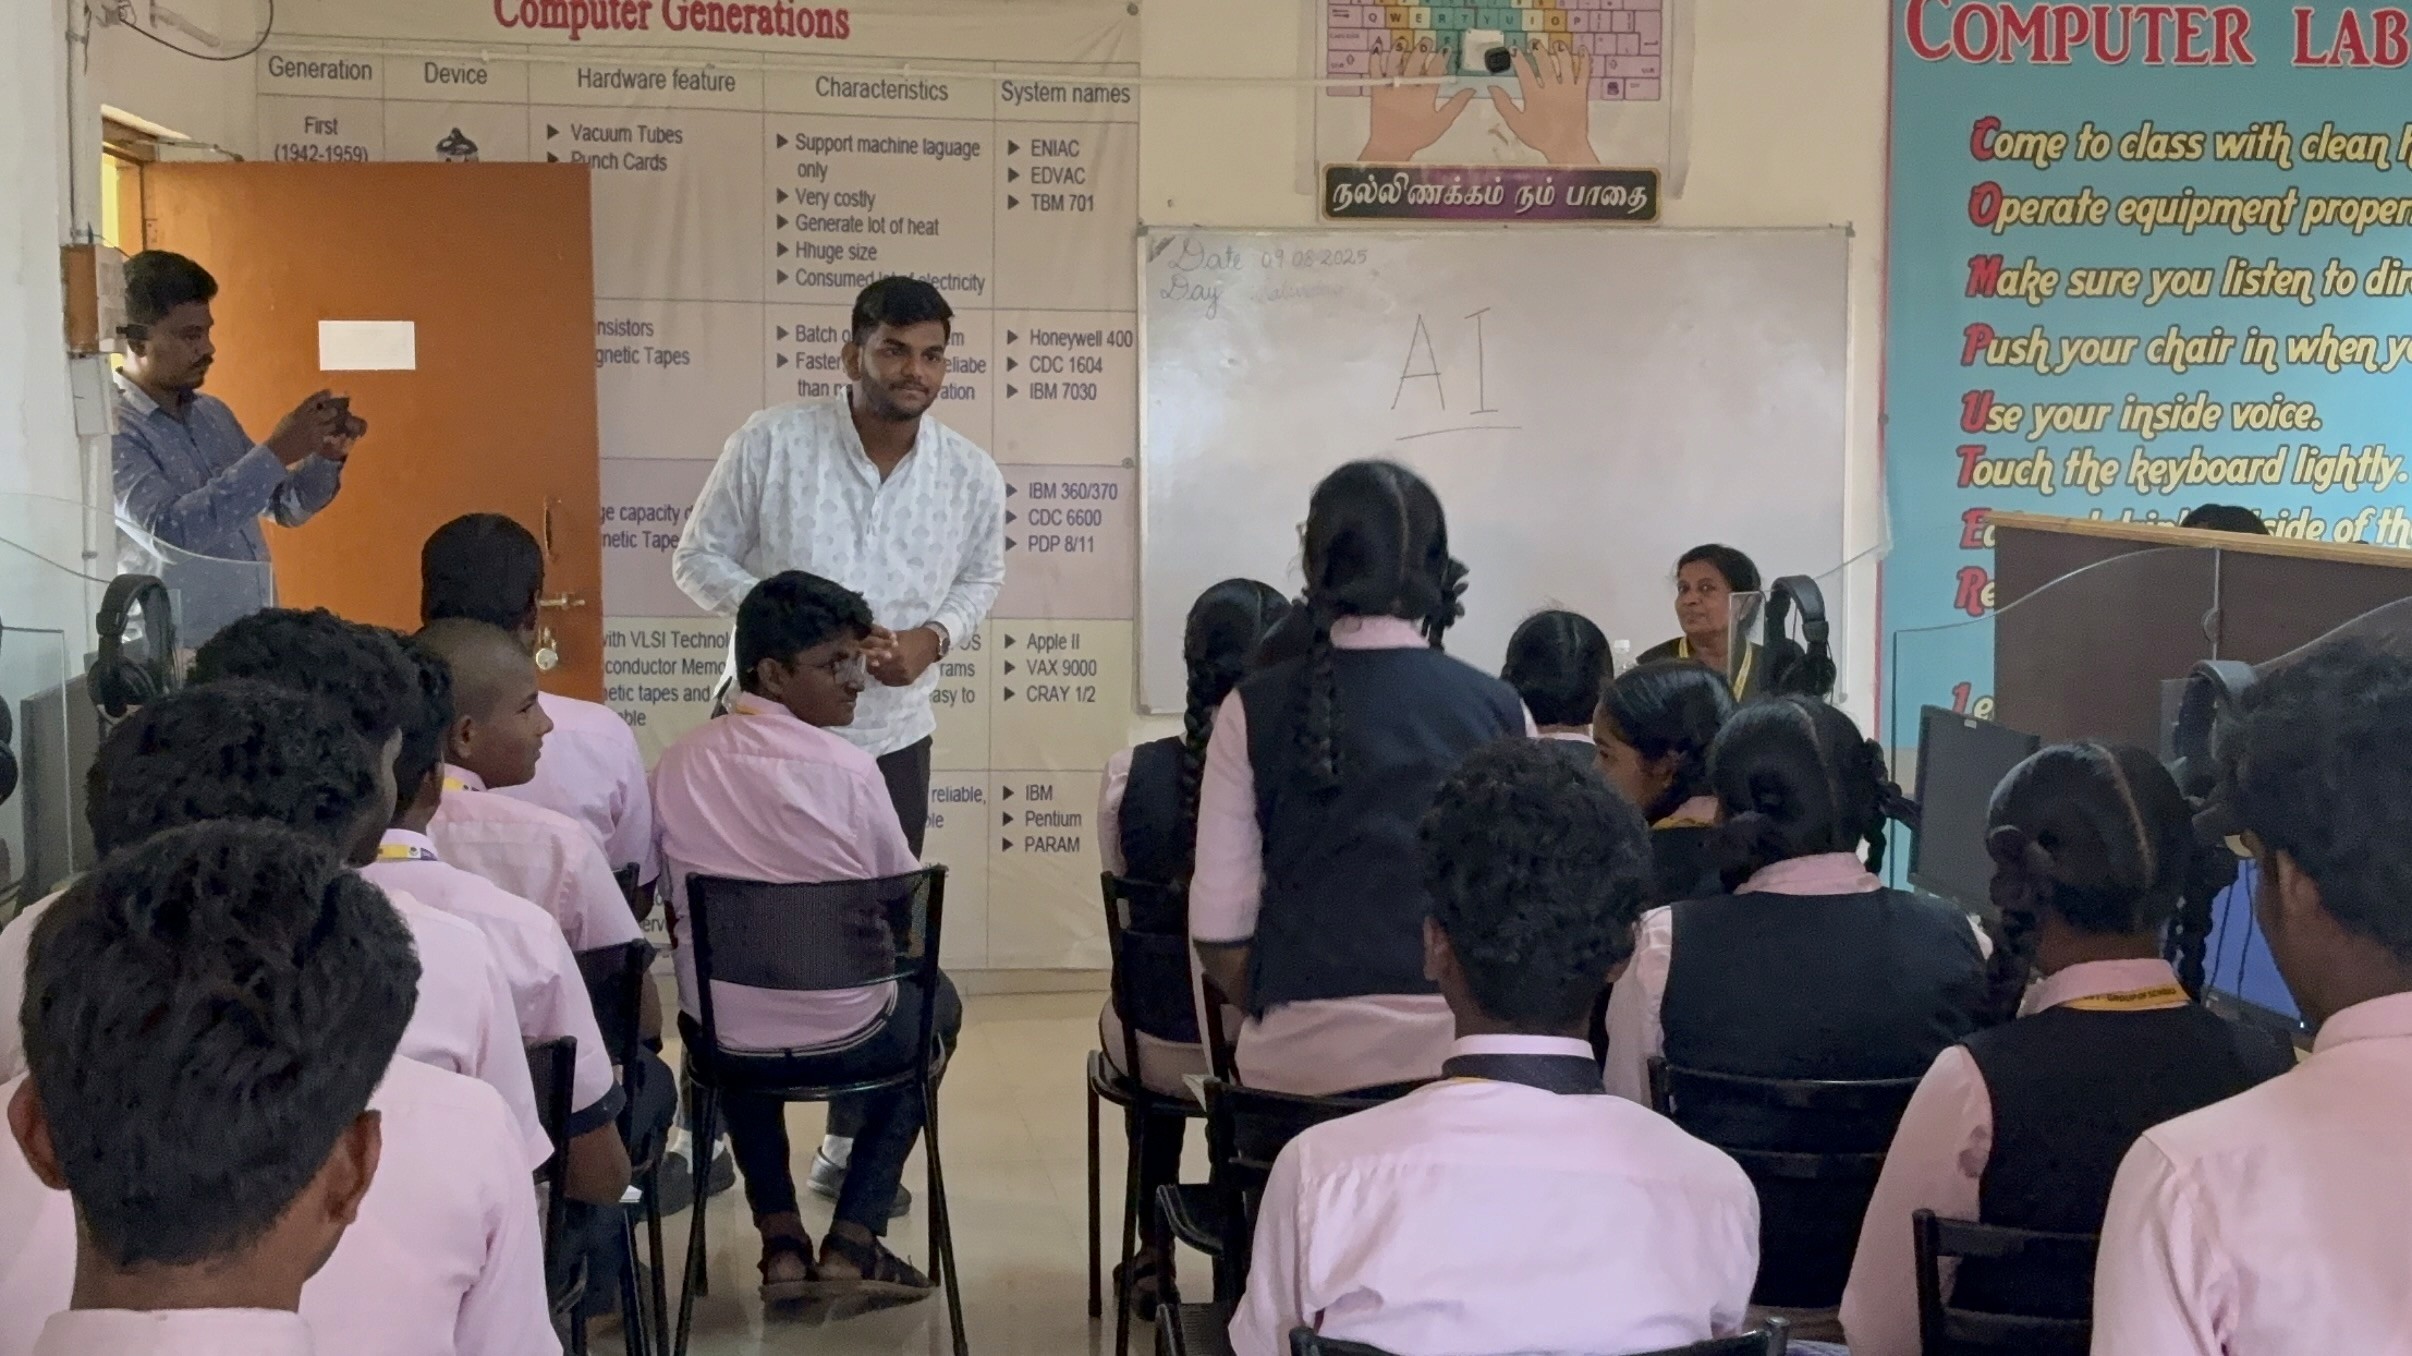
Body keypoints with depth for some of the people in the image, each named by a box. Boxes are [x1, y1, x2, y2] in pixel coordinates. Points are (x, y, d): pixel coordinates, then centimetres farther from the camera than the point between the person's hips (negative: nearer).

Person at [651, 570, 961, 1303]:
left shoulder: (679, 763, -4)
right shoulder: (848, 768, -15)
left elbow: (678, 909, 6)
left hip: (720, 1038, 3)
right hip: (846, 1037, -3)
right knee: (933, 1000, 31)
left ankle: (782, 1241, 29)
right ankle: (853, 1240, 24)